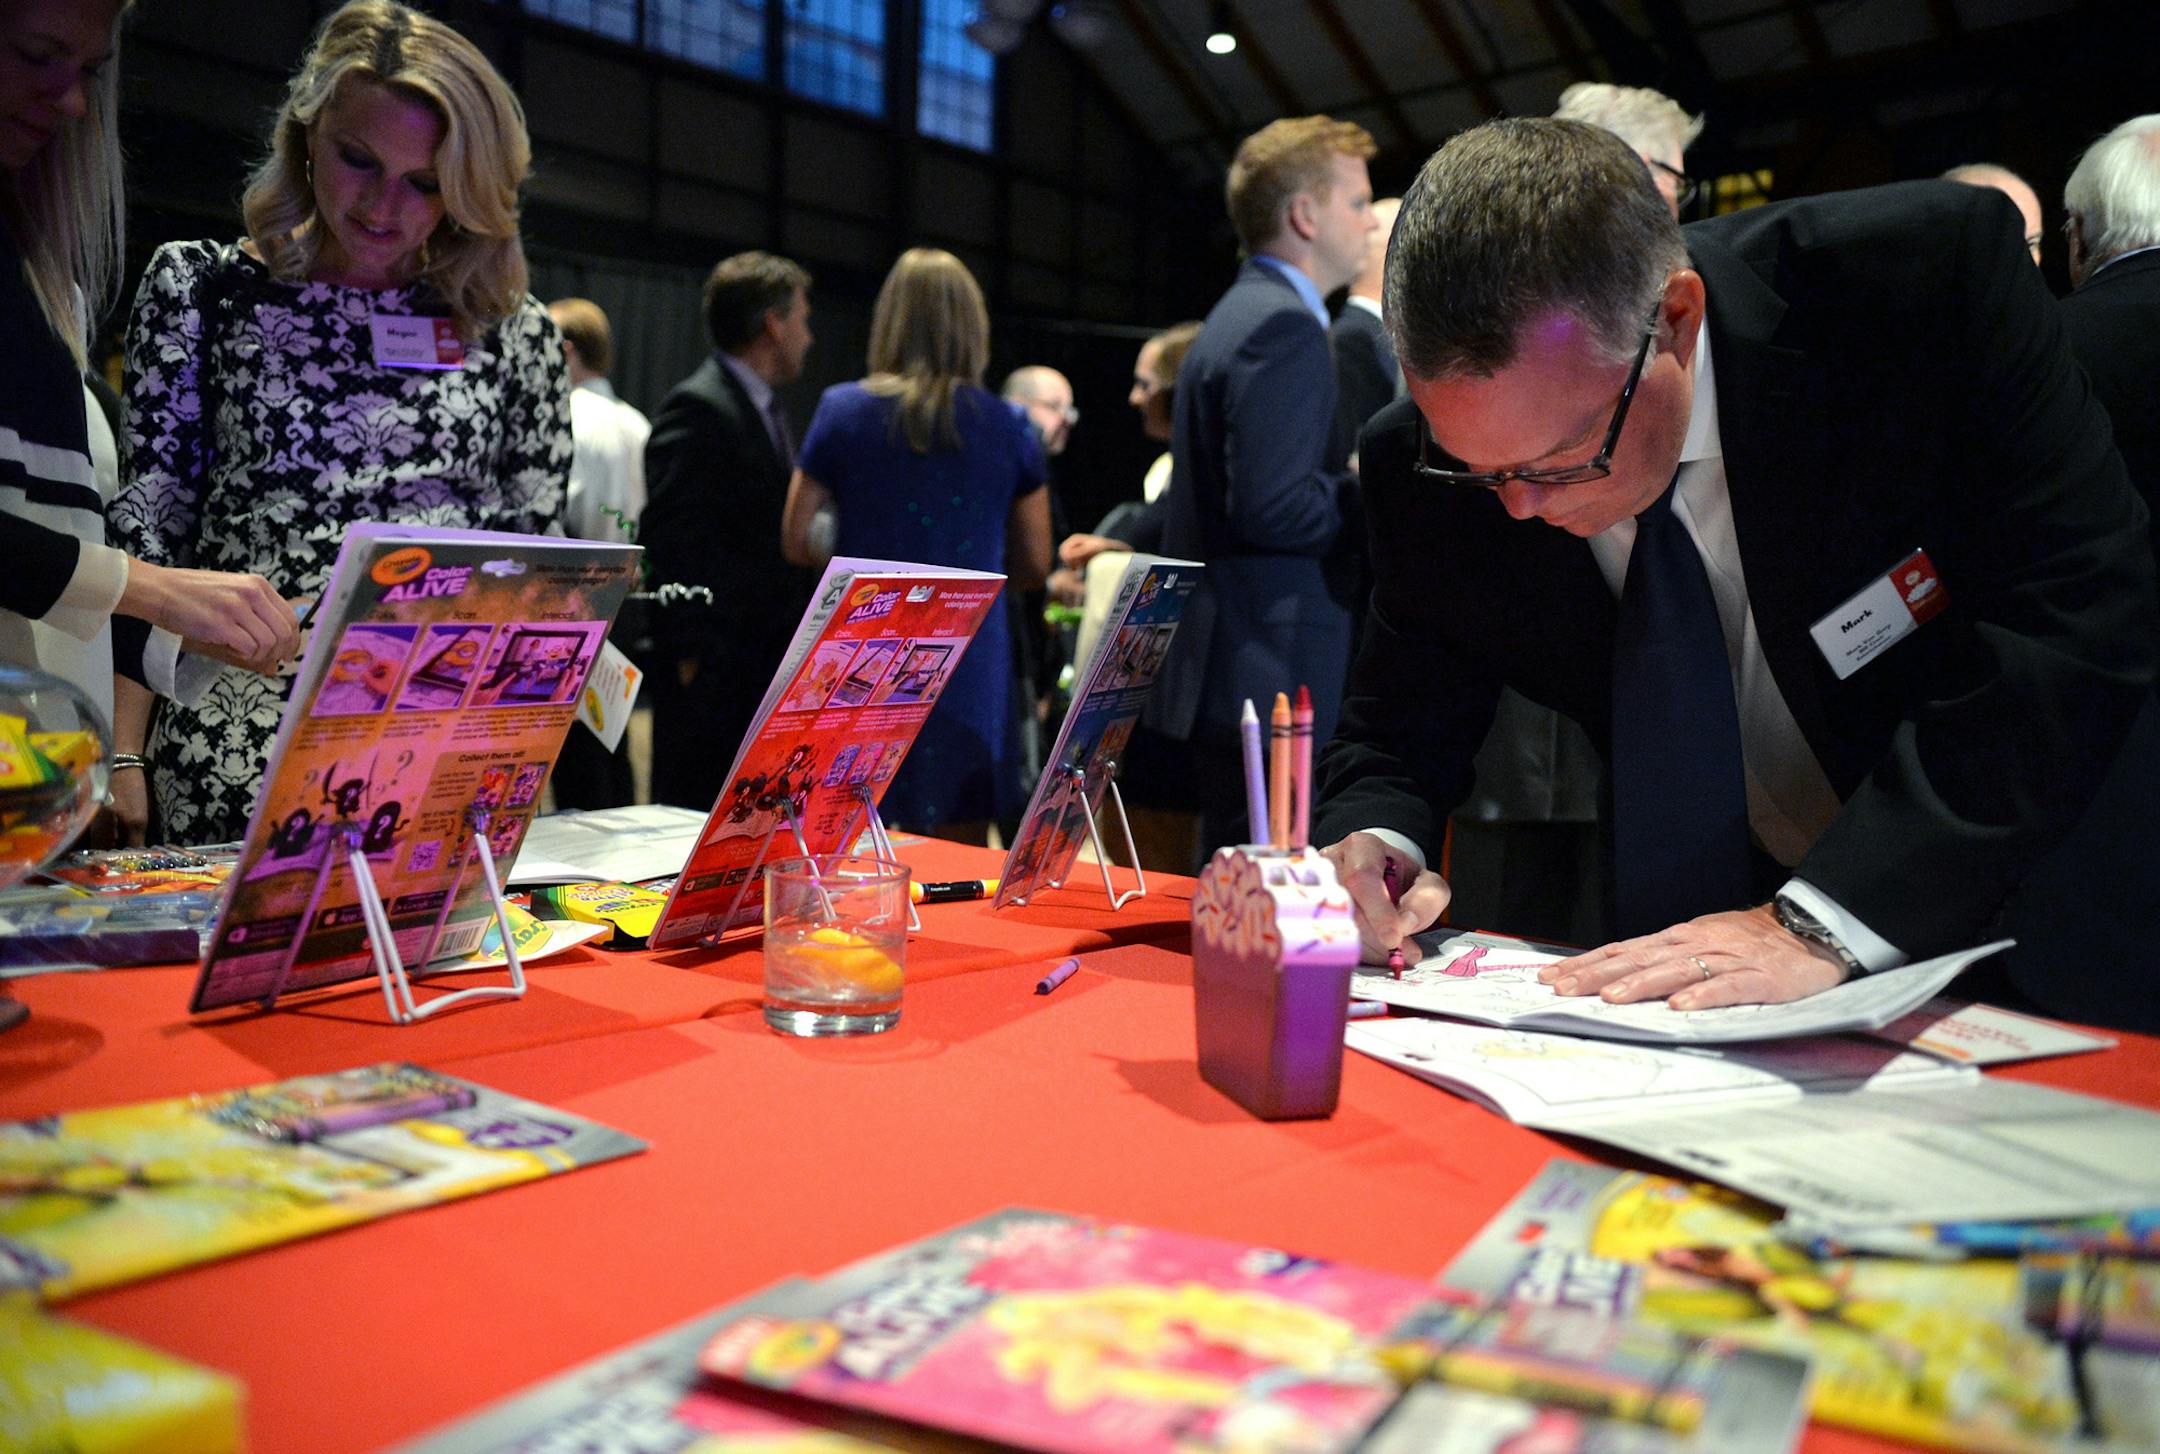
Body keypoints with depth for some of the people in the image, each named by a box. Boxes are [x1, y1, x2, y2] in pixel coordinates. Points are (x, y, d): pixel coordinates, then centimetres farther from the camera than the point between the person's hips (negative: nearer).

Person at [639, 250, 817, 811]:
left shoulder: (767, 409, 18)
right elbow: (669, 538, -17)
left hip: (770, 669, 9)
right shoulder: (697, 408, -12)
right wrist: (695, 656, -19)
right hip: (714, 675, -9)